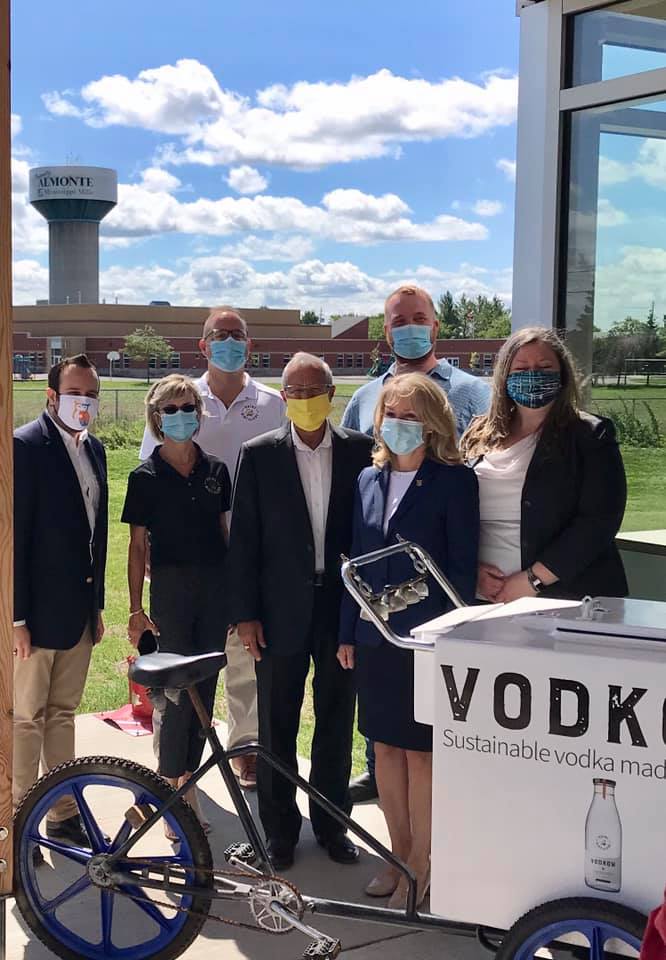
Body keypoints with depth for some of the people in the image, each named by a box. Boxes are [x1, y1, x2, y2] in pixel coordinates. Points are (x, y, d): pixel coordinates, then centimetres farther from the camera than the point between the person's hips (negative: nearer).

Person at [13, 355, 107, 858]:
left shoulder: (94, 448, 10)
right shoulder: (26, 446, -13)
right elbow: (14, 536, -16)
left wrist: (98, 603, 15)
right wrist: (18, 617, -17)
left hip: (80, 607, 7)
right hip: (39, 609, -7)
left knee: (63, 713, 16)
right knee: (26, 718, 4)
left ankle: (64, 814, 26)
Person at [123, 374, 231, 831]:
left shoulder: (216, 470, 7)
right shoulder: (146, 477, -3)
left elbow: (224, 532, 12)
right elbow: (138, 546, -1)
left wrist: (237, 591, 10)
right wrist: (136, 609, -4)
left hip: (214, 587, 4)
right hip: (171, 587, -3)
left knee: (205, 688, 8)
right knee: (178, 690, -2)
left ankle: (187, 779, 20)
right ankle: (173, 787, 9)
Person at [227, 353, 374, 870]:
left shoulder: (361, 450, 1)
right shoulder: (259, 455, -1)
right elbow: (244, 539, -2)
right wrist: (245, 614, -5)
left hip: (342, 606, 1)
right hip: (282, 610, -1)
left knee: (336, 723, 12)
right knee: (277, 728, 9)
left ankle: (331, 823, 28)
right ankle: (279, 829, 24)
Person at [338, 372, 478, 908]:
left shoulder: (454, 481, -8)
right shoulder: (369, 480, 9)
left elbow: (463, 565, -9)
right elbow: (357, 561, 12)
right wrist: (348, 633, 10)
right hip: (375, 636, 6)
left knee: (421, 750, 2)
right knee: (385, 745, 12)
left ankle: (421, 865, 16)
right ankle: (399, 854, 26)